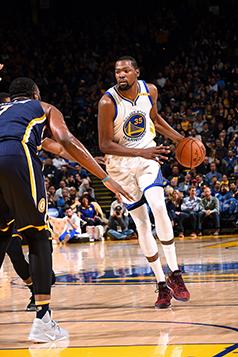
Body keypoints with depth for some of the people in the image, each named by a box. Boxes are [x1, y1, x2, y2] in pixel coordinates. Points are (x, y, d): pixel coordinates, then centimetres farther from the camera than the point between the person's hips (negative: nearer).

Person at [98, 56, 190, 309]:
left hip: (148, 157, 2)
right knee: (141, 223, -1)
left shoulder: (150, 91, -6)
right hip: (121, 164, -2)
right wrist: (141, 152, -30)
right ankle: (161, 284, 6)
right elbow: (105, 145, -21)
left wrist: (180, 139, 6)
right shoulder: (108, 102, -21)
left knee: (159, 207, -21)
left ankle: (174, 273, -13)